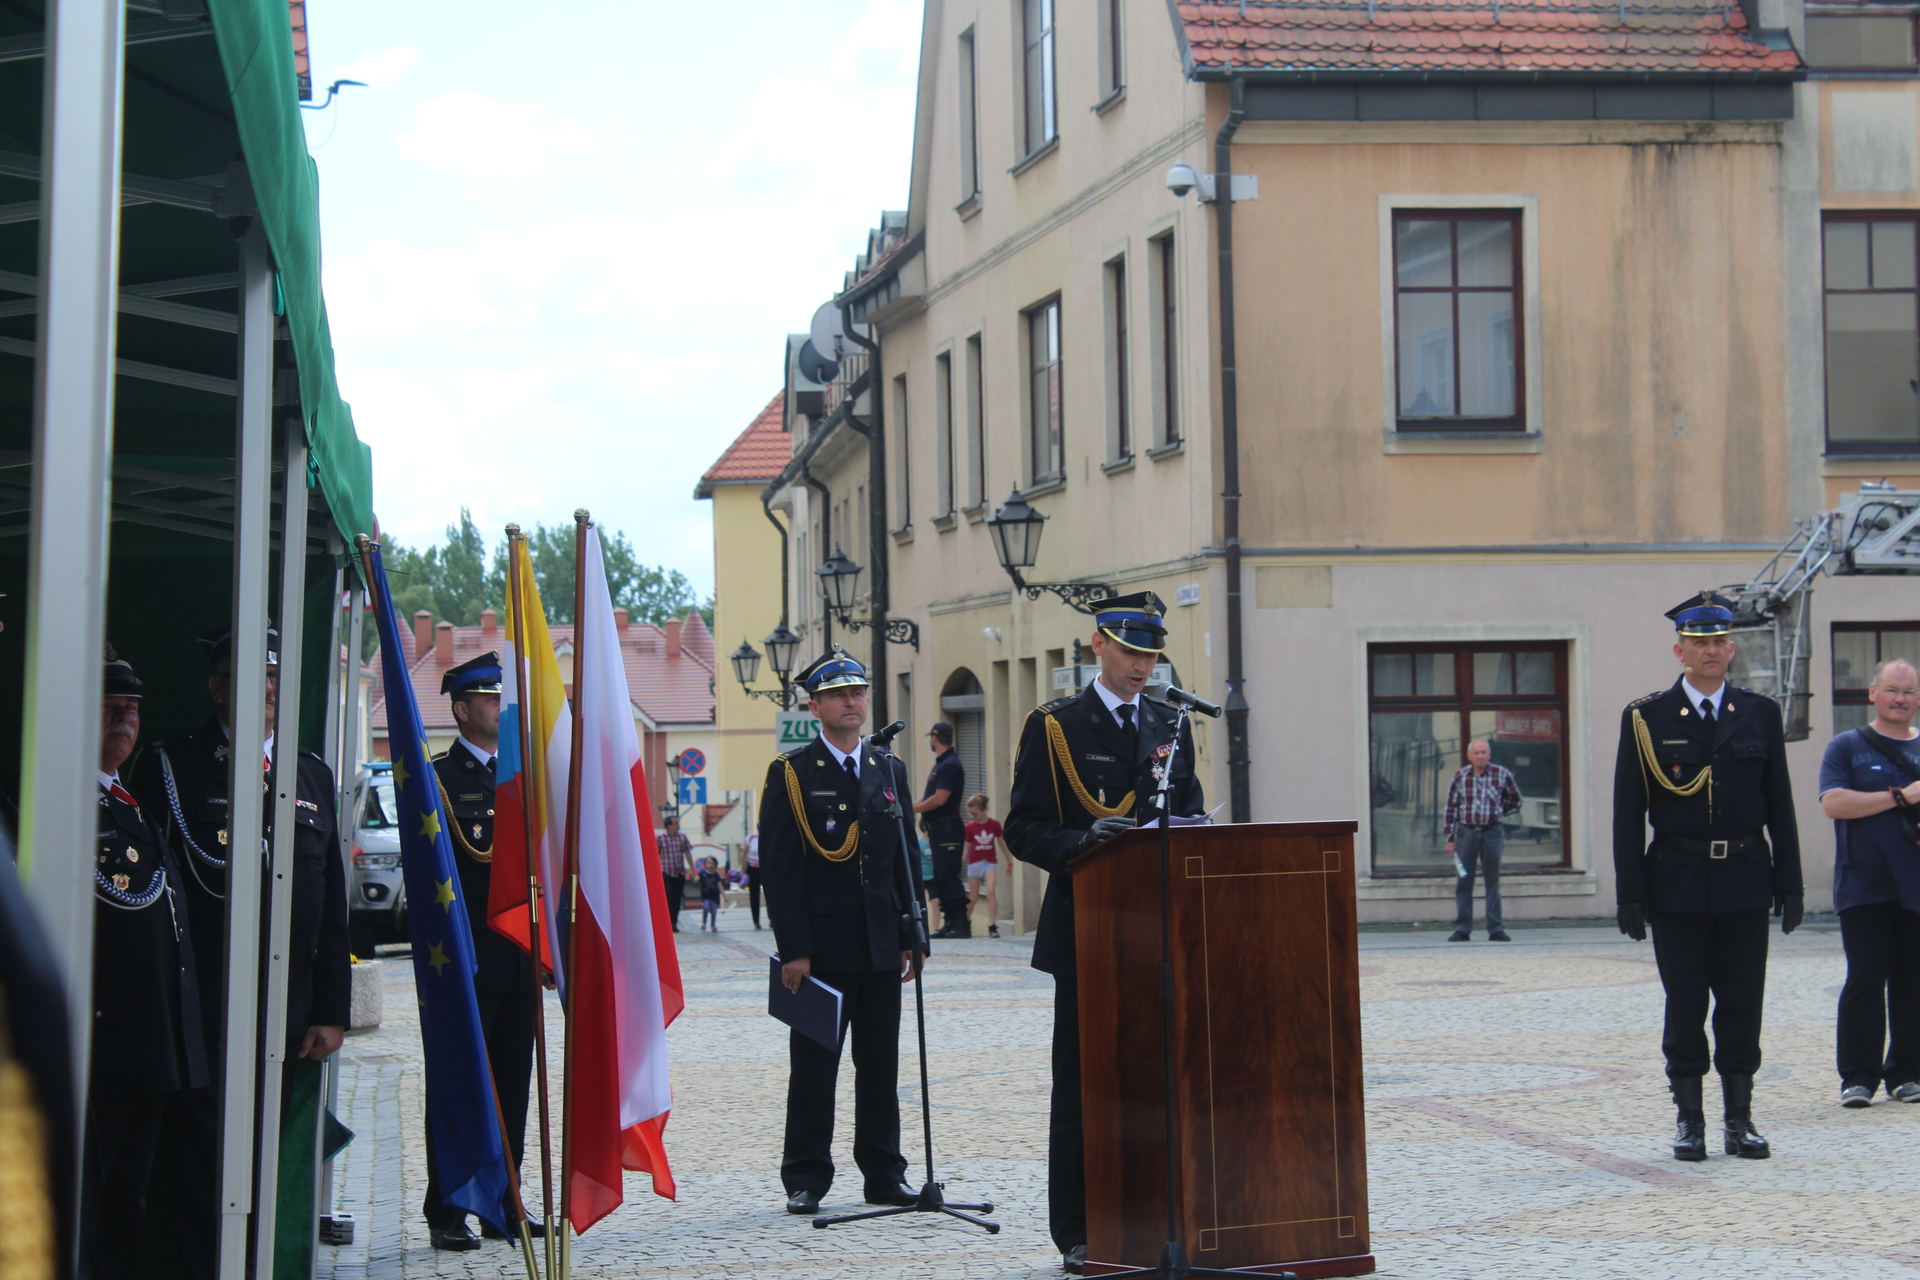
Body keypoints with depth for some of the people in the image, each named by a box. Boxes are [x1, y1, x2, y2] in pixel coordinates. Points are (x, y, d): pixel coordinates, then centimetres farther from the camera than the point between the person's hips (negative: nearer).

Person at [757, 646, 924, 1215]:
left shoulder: (888, 772, 12)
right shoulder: (791, 773, -2)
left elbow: (904, 861, 14)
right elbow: (780, 867, -7)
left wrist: (910, 938, 7)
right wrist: (794, 950, -14)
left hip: (880, 948, 4)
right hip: (822, 948, -4)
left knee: (881, 1063, 9)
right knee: (813, 1066, 1)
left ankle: (884, 1173, 17)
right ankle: (806, 1179, 10)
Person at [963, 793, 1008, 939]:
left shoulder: (994, 825, -3)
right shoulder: (970, 827, -2)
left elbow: (1002, 843, 9)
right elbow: (967, 848, 3)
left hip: (990, 863, -1)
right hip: (974, 863, 1)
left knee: (991, 891, -20)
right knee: (973, 897, 9)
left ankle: (992, 926, -19)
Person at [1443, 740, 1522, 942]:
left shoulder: (1501, 774, -1)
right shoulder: (1461, 776, 1)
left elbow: (1515, 798, 16)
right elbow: (1451, 807, 4)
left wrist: (1499, 812, 9)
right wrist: (1450, 838, 1)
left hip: (1492, 832, -1)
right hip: (1466, 832, 1)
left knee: (1493, 882, 4)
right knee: (1463, 882, 2)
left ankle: (1496, 929, 8)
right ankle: (1462, 929, 7)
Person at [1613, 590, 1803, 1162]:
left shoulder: (1760, 714, 7)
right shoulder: (1646, 718, -1)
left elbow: (1779, 806, 9)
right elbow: (1628, 813, -2)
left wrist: (1790, 882, 3)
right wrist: (1630, 894, -6)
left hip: (1745, 882, 2)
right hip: (1678, 884, -2)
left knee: (1742, 1005, 5)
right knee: (1684, 1006, 2)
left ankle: (1740, 1120, 14)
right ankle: (1689, 1121, 11)